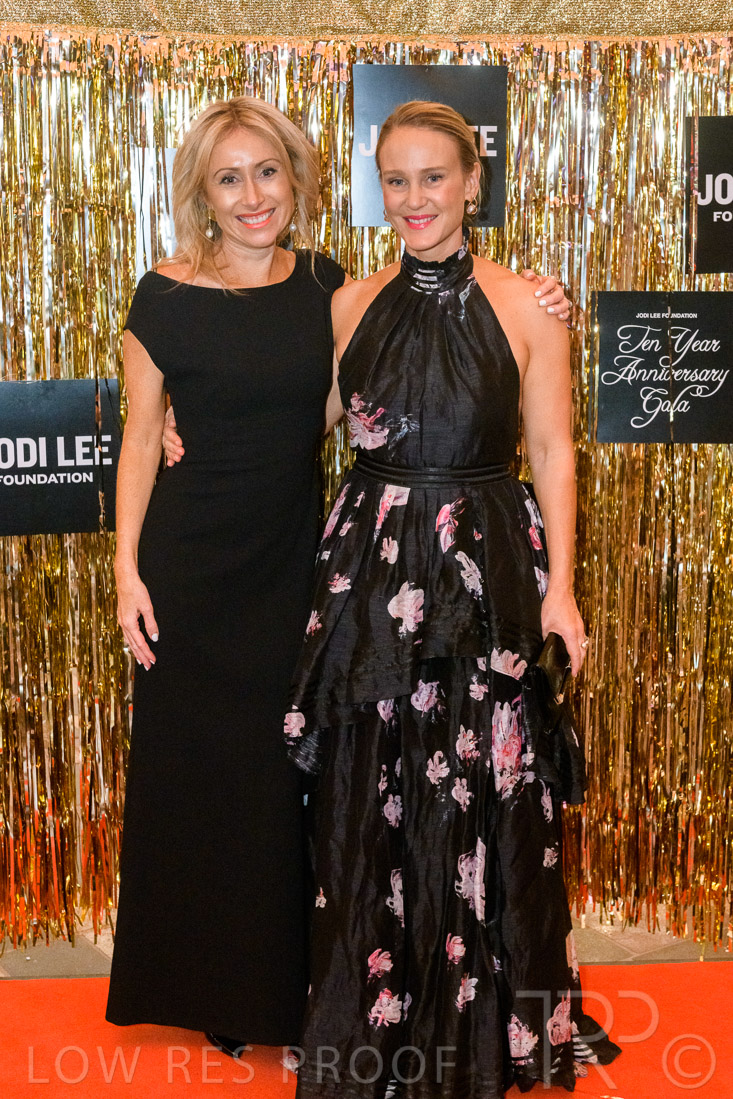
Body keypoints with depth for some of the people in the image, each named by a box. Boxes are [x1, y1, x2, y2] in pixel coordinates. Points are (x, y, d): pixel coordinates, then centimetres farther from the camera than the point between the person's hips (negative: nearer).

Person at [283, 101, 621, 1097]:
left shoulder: (524, 308, -2)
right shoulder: (350, 306, 6)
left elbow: (552, 452, -1)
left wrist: (559, 585, -6)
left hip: (488, 571, -2)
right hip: (371, 570, 3)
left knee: (482, 800, 4)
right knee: (369, 800, 8)